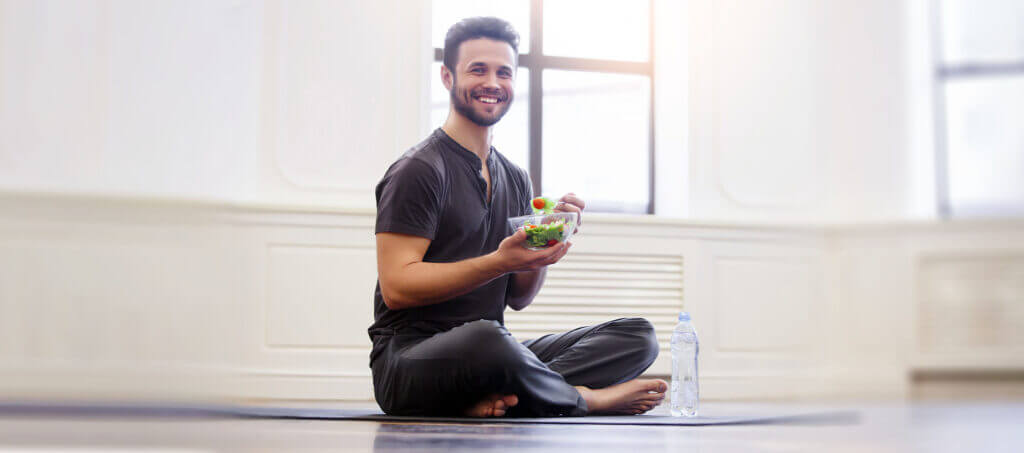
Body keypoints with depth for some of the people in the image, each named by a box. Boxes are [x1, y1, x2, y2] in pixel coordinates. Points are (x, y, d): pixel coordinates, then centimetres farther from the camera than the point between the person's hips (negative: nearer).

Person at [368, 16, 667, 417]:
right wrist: (499, 262, -22)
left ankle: (496, 397, -27)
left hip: (489, 353, 8)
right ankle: (586, 397, -12)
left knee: (637, 336, -7)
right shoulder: (419, 170, -6)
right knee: (486, 339, -42)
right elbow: (396, 287, -15)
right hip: (409, 357, -7)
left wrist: (545, 247, -3)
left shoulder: (515, 179, 18)